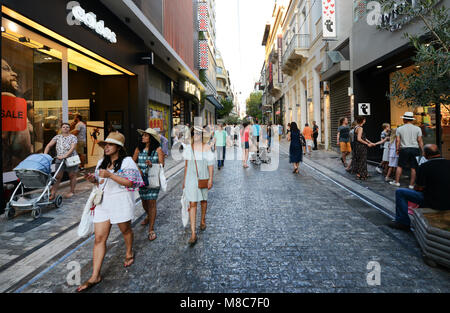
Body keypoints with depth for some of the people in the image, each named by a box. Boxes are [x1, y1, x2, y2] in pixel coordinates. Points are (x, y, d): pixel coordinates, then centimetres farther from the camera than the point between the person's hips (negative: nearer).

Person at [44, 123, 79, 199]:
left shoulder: (73, 137, -4)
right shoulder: (57, 137, 7)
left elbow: (72, 148, -16)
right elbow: (49, 146, 6)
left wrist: (64, 156, -27)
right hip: (60, 160, 3)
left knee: (72, 176, 7)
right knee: (57, 177, 1)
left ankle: (72, 192, 21)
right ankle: (53, 194, 2)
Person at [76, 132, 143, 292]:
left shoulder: (127, 161, -8)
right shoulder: (102, 162, 14)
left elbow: (130, 183, -17)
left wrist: (110, 175, -23)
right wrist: (92, 179, 0)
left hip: (121, 201, -5)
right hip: (103, 202, 6)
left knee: (125, 230, 15)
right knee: (99, 238, 1)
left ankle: (129, 253, 45)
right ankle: (95, 276, 6)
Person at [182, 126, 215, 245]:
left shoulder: (207, 148, -4)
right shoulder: (188, 148, 3)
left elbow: (210, 165, -5)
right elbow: (186, 165, 11)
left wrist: (210, 179, -9)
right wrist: (184, 179, 13)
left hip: (203, 178, -1)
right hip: (191, 179, 1)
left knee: (203, 200, 17)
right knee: (192, 204, -5)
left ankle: (203, 220, 44)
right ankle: (193, 233, -6)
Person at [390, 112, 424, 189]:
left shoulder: (399, 129, 1)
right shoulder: (417, 128, 1)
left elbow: (398, 140, 1)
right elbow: (420, 141, 0)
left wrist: (397, 149, 10)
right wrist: (422, 151, 7)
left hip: (404, 149, 0)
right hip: (415, 149, 0)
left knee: (400, 166, 11)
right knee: (413, 168, 4)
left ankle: (397, 182, 15)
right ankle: (411, 184, 7)